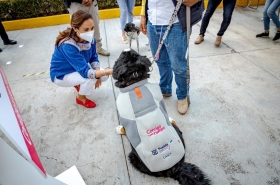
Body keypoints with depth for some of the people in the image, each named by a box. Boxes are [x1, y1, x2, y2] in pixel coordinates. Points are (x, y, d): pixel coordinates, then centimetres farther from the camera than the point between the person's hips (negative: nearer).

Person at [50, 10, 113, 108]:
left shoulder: (89, 39, -18)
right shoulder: (68, 46, -37)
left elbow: (93, 57, -4)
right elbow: (86, 72, -41)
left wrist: (98, 72, -22)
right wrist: (108, 71, -51)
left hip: (78, 69, 7)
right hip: (61, 75, -6)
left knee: (103, 76, -6)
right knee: (90, 77, -30)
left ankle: (79, 84, 18)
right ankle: (81, 98, 1)